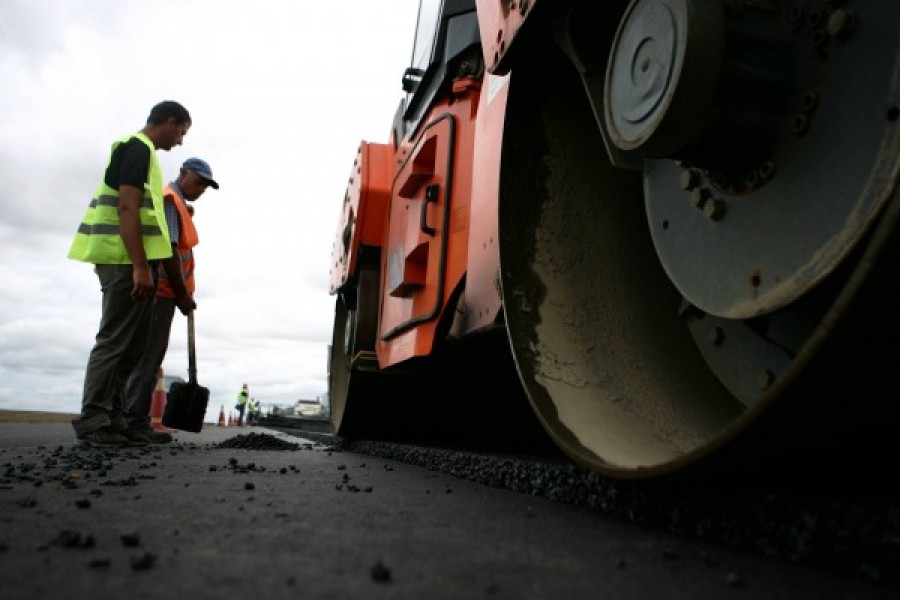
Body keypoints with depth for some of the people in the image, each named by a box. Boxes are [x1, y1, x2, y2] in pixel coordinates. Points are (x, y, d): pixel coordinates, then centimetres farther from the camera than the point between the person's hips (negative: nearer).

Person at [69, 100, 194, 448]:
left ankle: (112, 419, 13)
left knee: (132, 346, 10)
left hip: (130, 264, 10)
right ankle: (93, 422, -5)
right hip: (127, 263, -10)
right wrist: (140, 266, -24)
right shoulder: (139, 149, -7)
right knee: (114, 342, -9)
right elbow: (127, 209, -18)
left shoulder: (136, 150, 24)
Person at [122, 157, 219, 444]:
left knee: (148, 357, 10)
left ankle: (134, 420, 15)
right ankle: (136, 422, -7)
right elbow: (168, 250, -17)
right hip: (160, 291, -10)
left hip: (161, 292, 10)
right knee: (149, 357, -9)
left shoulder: (177, 203, 24)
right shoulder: (169, 199, -9)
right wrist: (183, 292, -14)